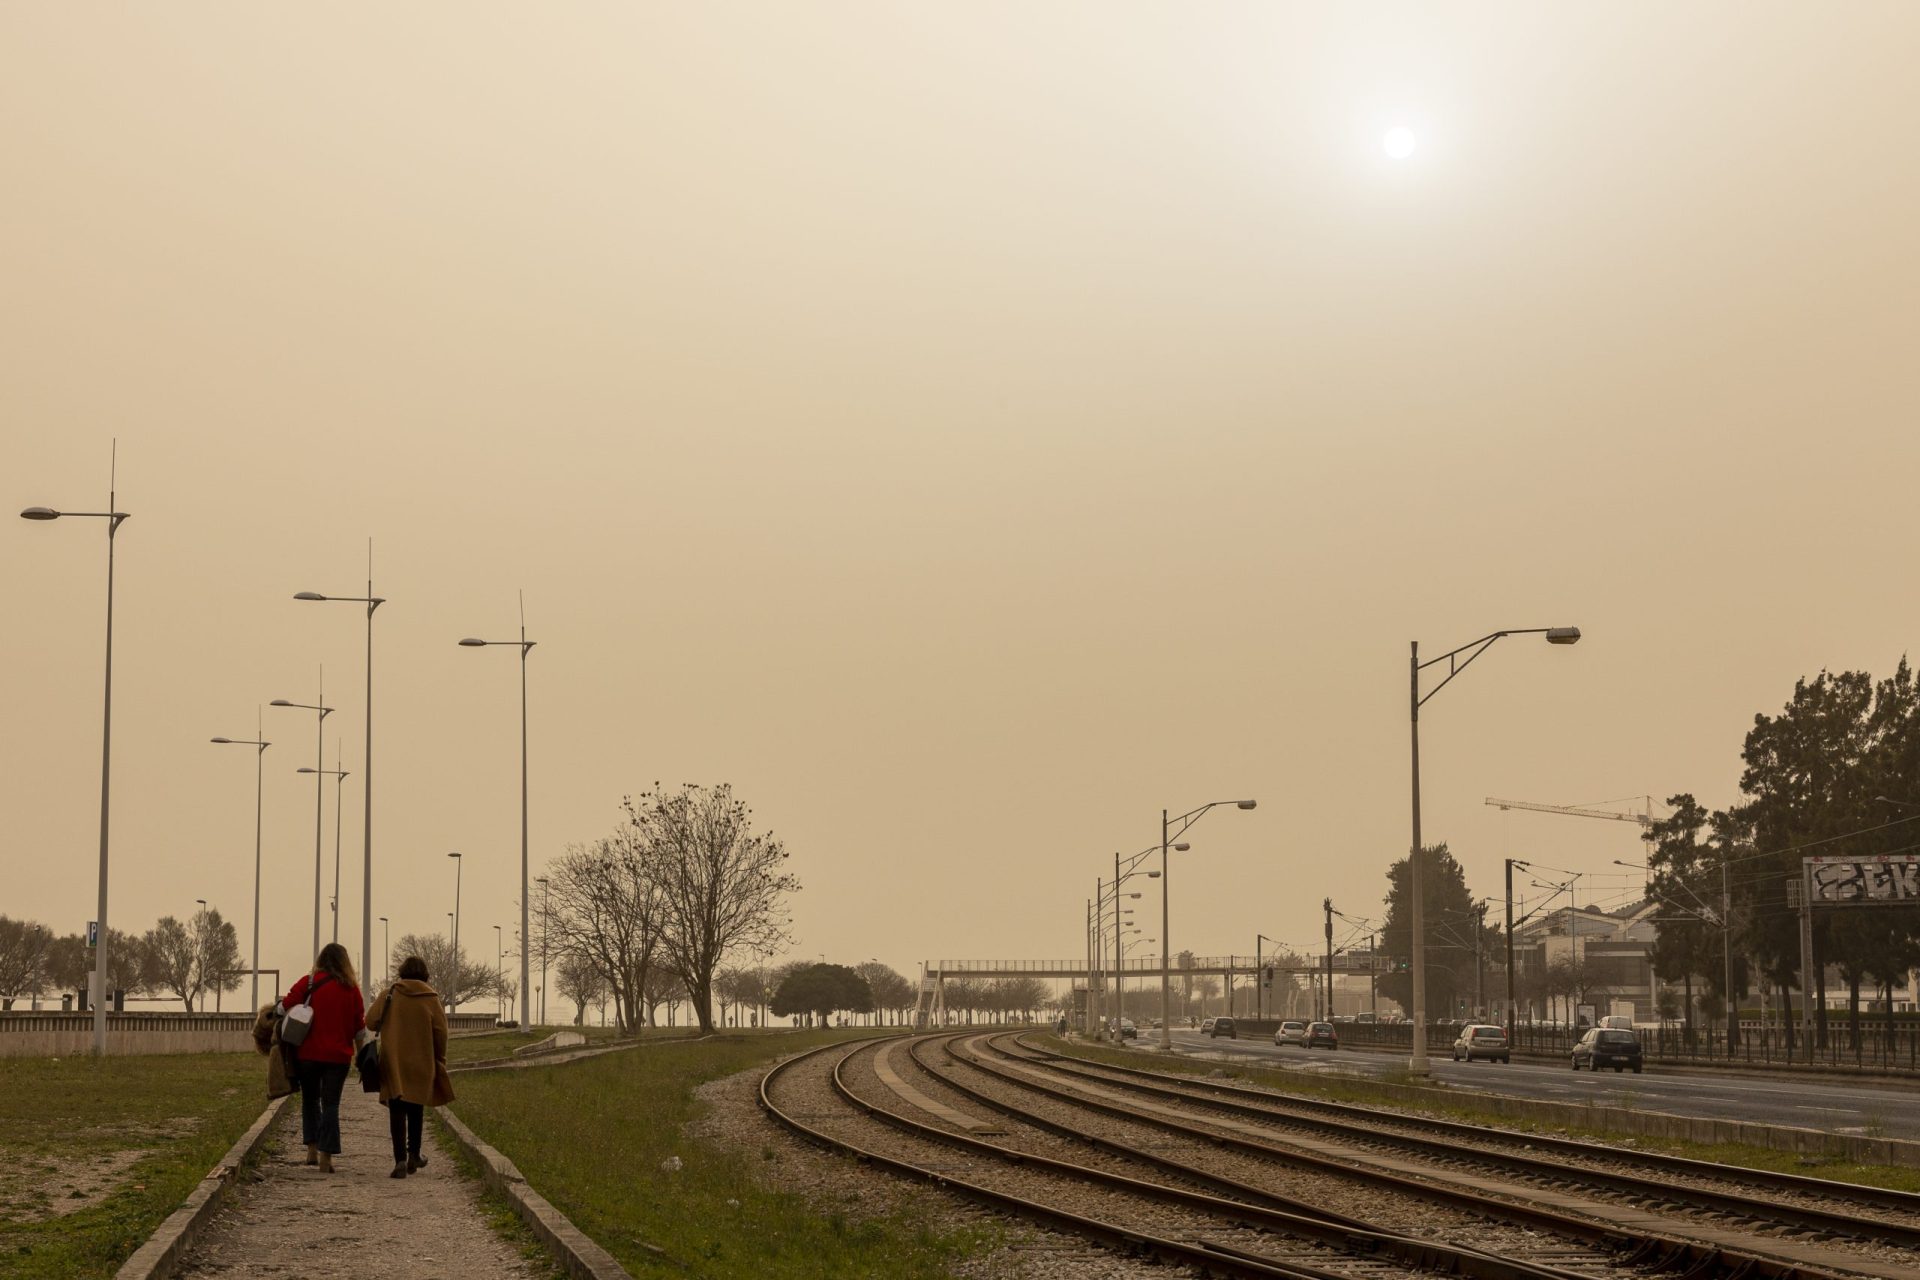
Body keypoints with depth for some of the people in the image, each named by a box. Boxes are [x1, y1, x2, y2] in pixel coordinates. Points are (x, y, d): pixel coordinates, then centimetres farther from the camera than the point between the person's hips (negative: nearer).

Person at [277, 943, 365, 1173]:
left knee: (310, 1099, 17)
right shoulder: (351, 988, 2)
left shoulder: (309, 983, -4)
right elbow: (359, 1025, 5)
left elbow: (285, 1006, -8)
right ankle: (326, 1156, -5)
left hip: (309, 1053, -1)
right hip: (339, 1055, 1)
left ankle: (312, 1149, 11)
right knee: (331, 1104, 3)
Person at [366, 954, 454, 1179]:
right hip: (421, 1064, 1)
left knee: (397, 1112, -2)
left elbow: (371, 1022, -5)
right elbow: (440, 1033, -3)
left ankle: (400, 1160, -14)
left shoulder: (388, 995, -4)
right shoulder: (431, 998, -3)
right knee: (416, 1110, 19)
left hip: (393, 1063, -1)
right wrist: (439, 1060, 10)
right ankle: (414, 1155, 27)